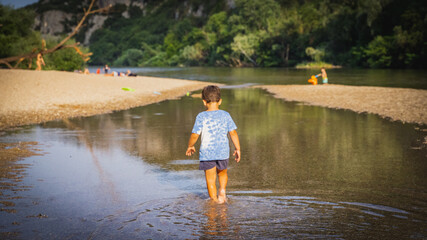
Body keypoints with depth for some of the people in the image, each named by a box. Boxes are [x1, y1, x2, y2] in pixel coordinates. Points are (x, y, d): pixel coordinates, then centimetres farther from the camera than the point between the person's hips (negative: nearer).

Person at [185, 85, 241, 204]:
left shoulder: (201, 117, -7)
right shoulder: (225, 115, -1)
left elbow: (195, 135, -7)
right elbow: (233, 133, 0)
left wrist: (190, 146, 11)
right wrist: (238, 149, 9)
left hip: (207, 152, -2)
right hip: (223, 151, 2)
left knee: (210, 179, 9)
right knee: (222, 173, 25)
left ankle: (214, 200, 12)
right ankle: (222, 190, 3)